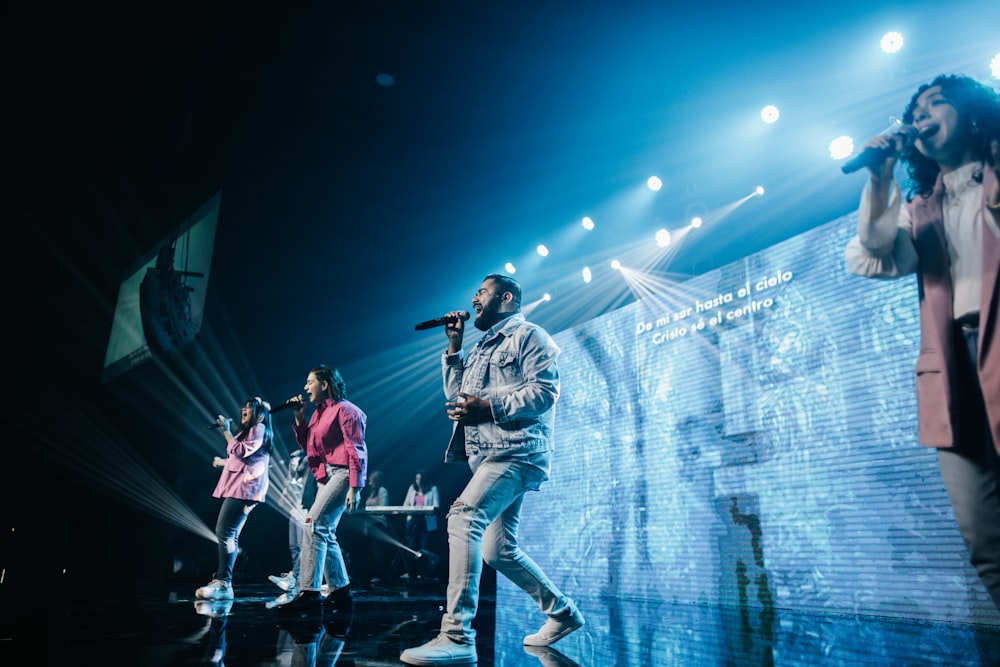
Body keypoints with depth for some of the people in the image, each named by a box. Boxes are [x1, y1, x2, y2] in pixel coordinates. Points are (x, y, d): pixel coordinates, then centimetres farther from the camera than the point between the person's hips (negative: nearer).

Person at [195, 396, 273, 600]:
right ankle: (222, 580, 5)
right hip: (238, 487, 11)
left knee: (224, 532, -18)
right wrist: (222, 462, 45)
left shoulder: (259, 428, -3)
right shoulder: (249, 430, 29)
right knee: (229, 535, 5)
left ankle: (223, 584, -21)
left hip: (245, 487, -11)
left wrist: (226, 431, -6)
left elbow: (241, 451, -15)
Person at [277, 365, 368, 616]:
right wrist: (299, 418, 11)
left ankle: (309, 592, -17)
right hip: (325, 477, 10)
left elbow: (357, 450, -15)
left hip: (342, 473, -10)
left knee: (314, 525, -19)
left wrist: (355, 488, -21)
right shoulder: (319, 412, 18)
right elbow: (308, 447, 20)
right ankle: (341, 593, 19)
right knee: (325, 534, 10)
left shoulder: (344, 409, -9)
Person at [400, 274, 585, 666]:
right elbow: (456, 397, 21)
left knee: (463, 517, -28)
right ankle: (562, 612, 27)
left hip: (516, 451, -10)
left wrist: (489, 407, -22)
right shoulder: (483, 347, 25)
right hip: (489, 455, 10)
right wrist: (454, 348, 16)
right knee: (499, 551, 11)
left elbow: (544, 391, -13)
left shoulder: (528, 335, -1)